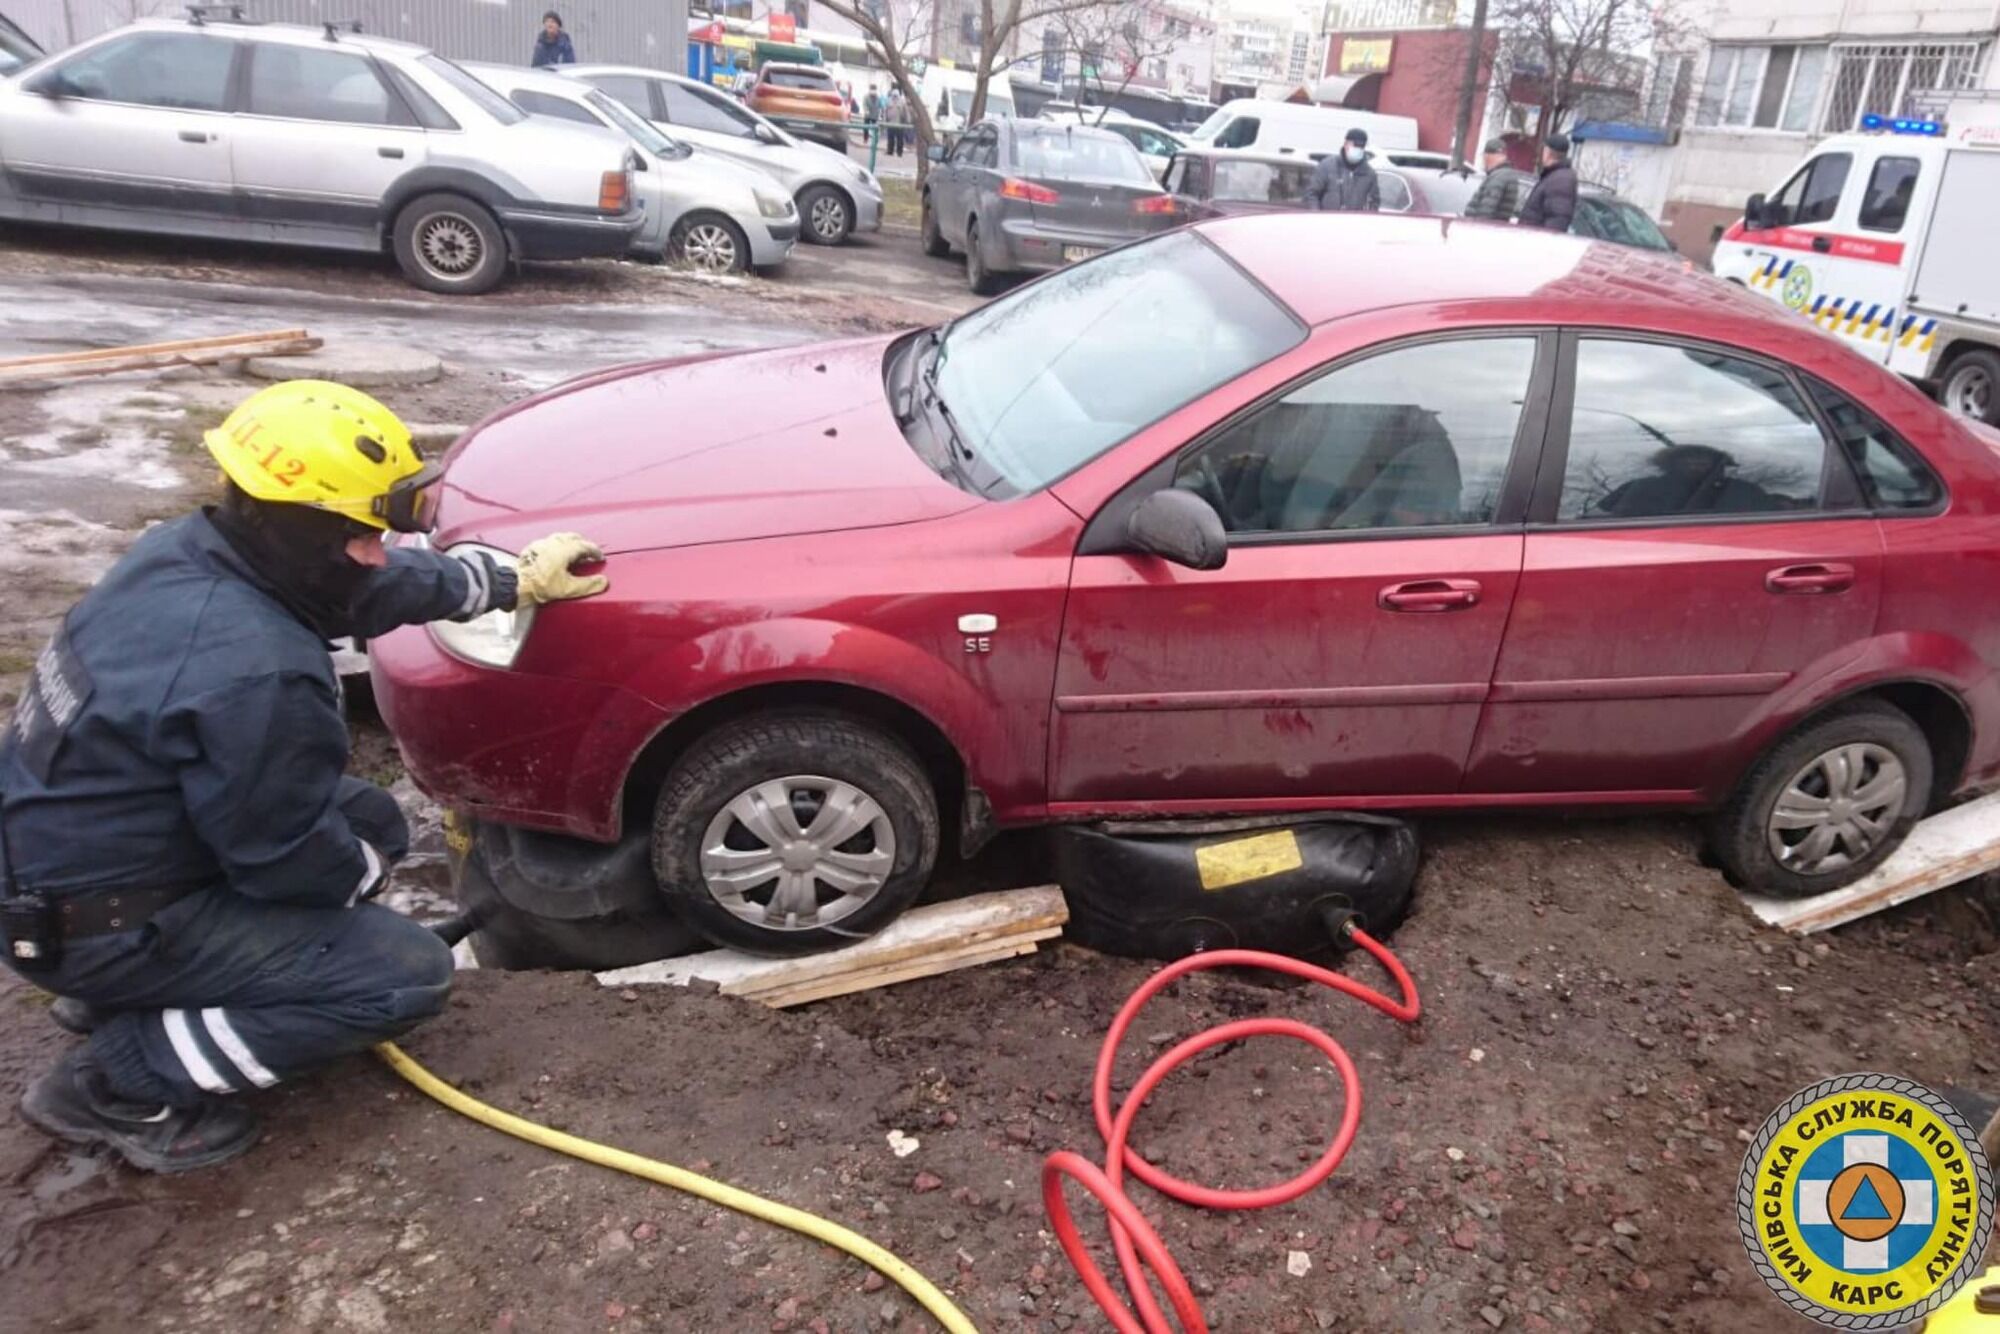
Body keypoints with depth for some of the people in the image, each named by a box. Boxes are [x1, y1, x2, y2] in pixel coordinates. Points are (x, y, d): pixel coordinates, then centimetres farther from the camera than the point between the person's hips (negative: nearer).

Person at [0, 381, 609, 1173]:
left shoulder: (193, 550, -5)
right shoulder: (256, 671, -32)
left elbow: (374, 587, 12)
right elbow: (286, 857, -20)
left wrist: (518, 583, 16)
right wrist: (366, 869, 1)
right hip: (96, 921, -9)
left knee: (369, 820, 16)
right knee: (410, 975, -10)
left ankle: (128, 994, 17)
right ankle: (118, 1079, -2)